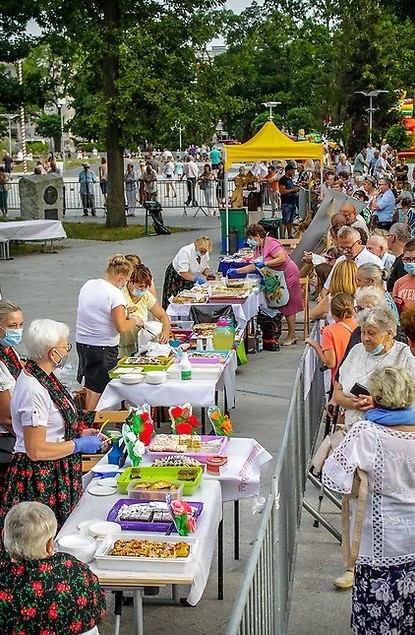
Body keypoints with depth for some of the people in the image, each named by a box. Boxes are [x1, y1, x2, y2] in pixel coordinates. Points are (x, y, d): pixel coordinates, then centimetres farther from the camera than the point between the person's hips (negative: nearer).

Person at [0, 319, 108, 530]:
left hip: (56, 474, 10)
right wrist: (79, 444, -15)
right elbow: (36, 450, -24)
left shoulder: (43, 376, 6)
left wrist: (81, 432, 7)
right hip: (39, 481, -10)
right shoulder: (33, 390, -24)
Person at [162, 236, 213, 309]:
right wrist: (195, 278, -46)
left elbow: (205, 267, 4)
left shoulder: (205, 253, -10)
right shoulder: (186, 252, -32)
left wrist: (208, 274, -18)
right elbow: (183, 273, -35)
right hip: (175, 275, -6)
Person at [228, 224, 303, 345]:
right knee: (281, 305, 8)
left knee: (287, 306, -3)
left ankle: (292, 336, 5)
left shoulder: (271, 243, -19)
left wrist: (264, 264, -27)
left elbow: (282, 258, -27)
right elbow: (254, 266, 14)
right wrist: (236, 271, 9)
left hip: (288, 275, -9)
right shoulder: (258, 248, 10)